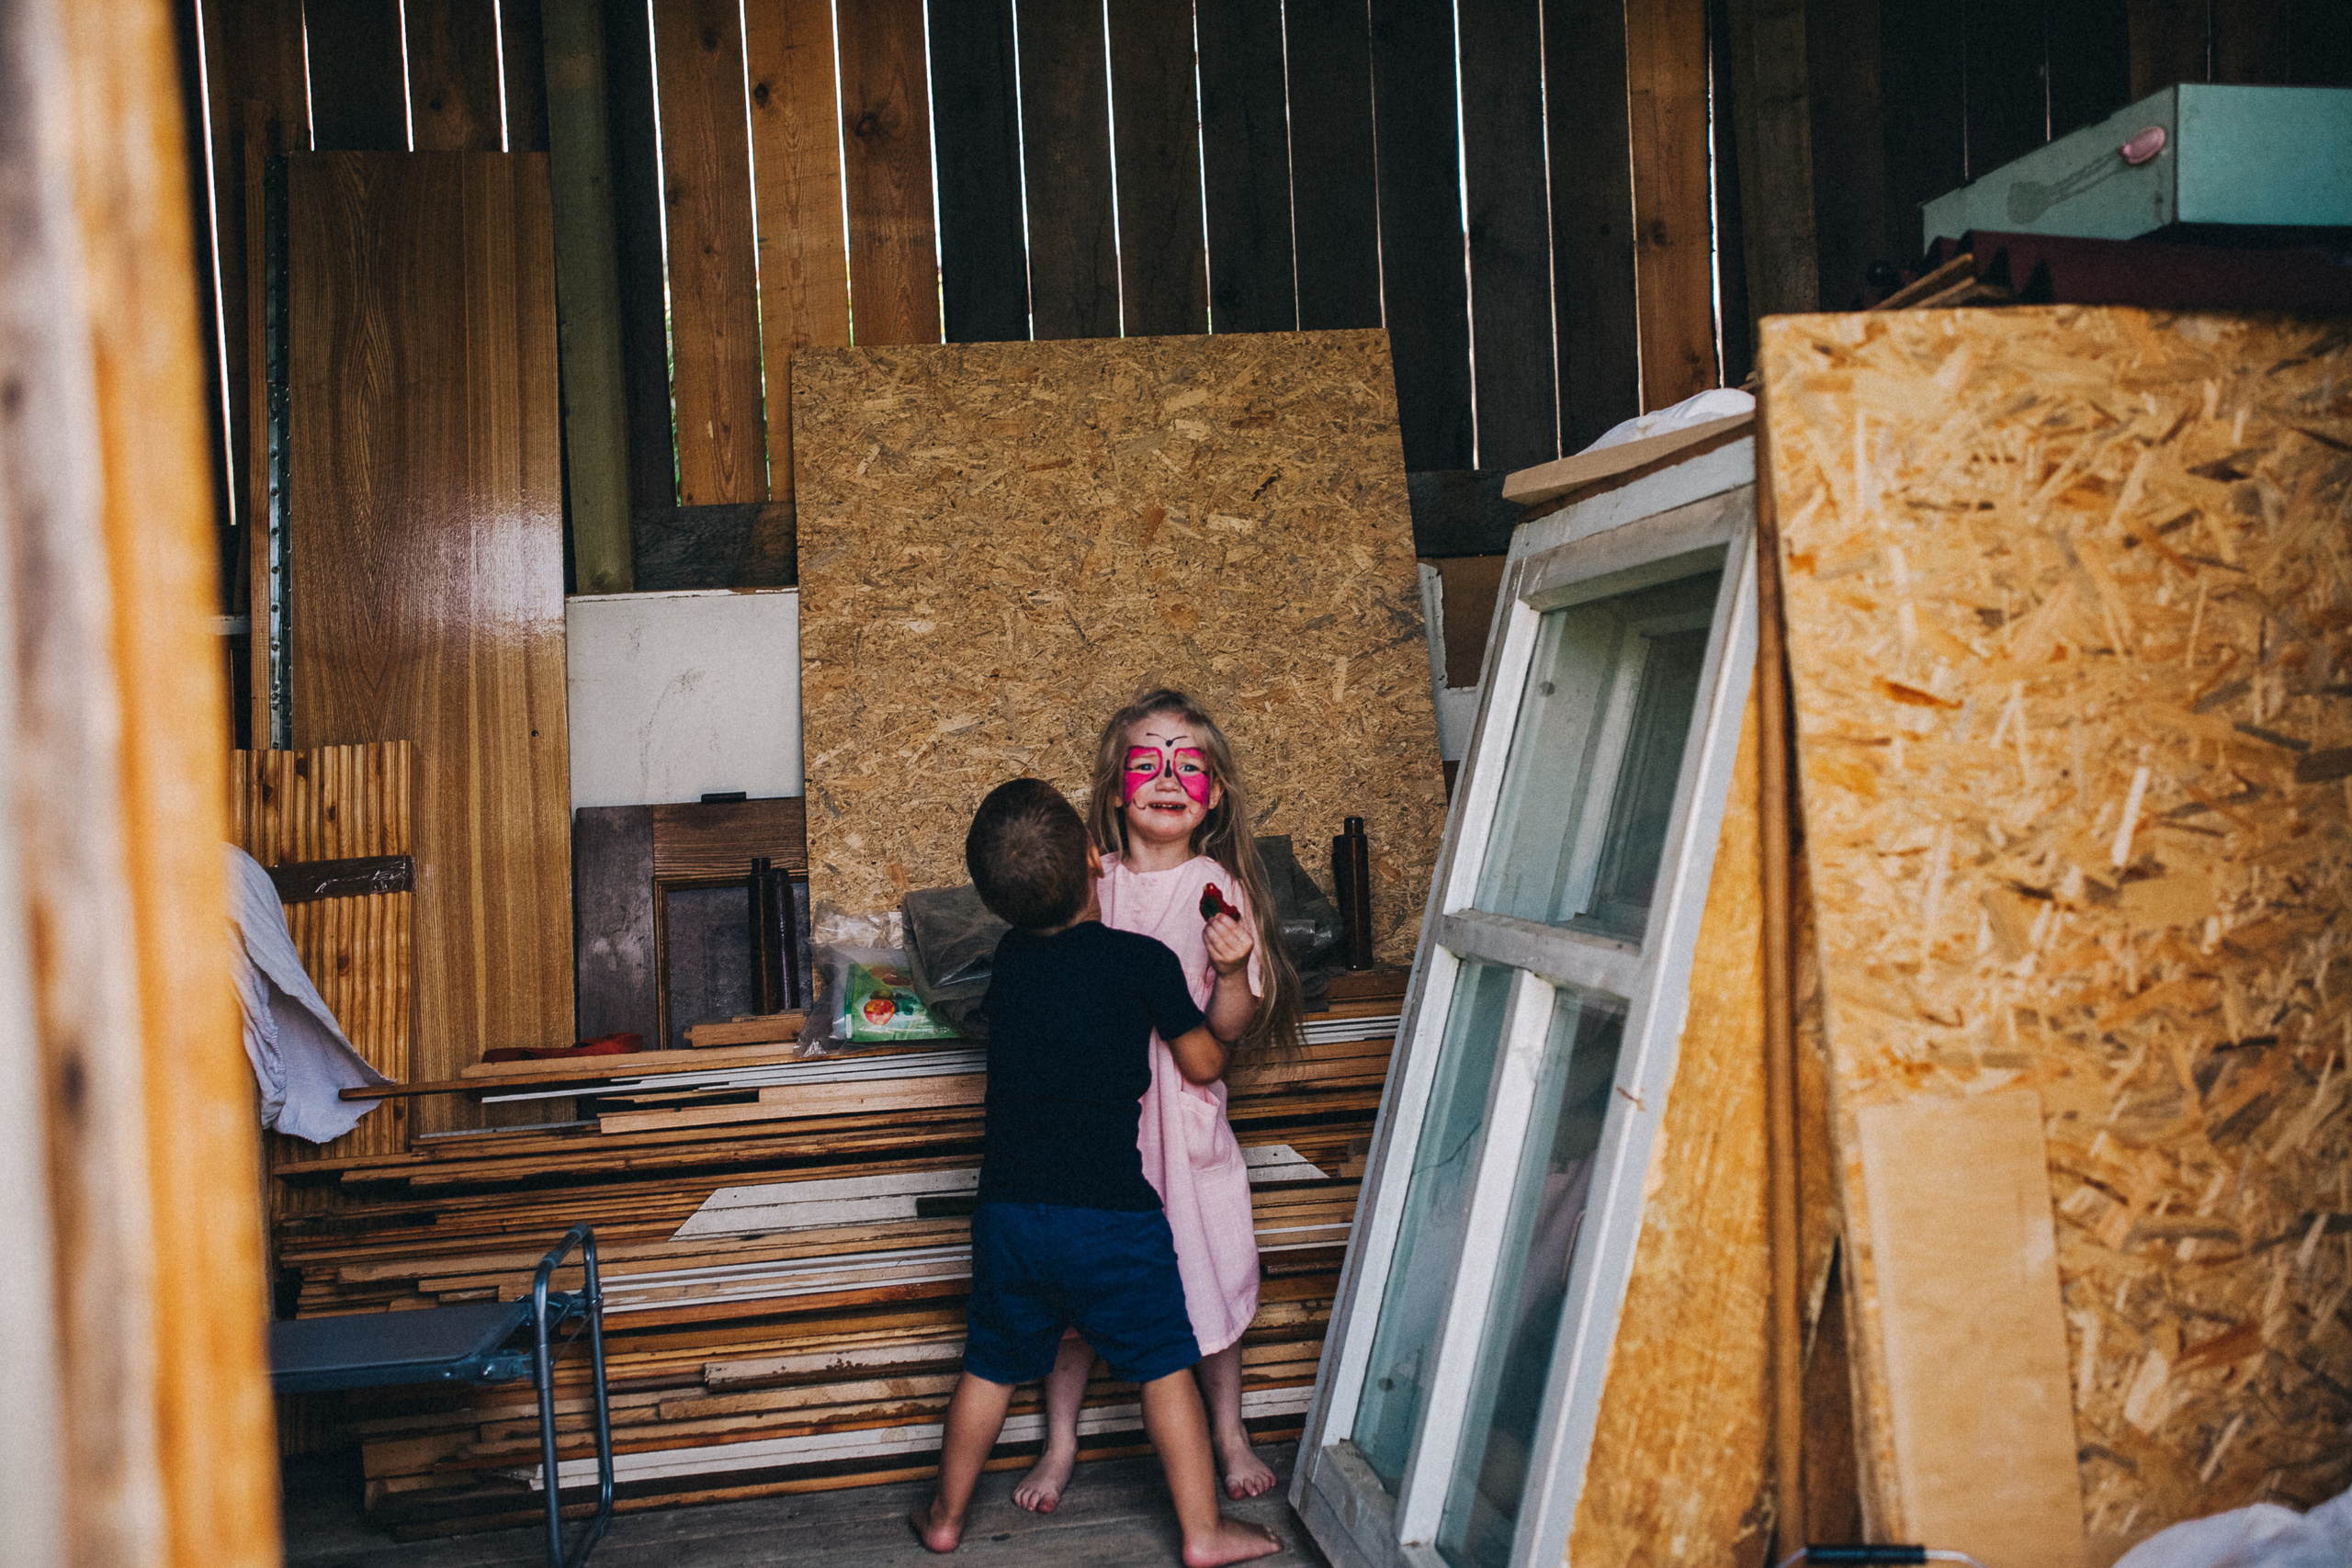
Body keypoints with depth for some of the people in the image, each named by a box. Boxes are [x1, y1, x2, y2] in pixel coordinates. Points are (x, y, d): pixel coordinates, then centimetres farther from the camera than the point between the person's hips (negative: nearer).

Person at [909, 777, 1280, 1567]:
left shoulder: (1011, 957, 4)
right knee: (1165, 1366, 11)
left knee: (990, 1368, 19)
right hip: (1113, 1211, -4)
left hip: (1008, 1207, 4)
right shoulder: (1143, 961, -10)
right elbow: (1203, 1064, 2)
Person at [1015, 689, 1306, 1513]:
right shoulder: (1087, 883, -2)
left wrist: (1232, 968, -28)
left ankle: (1228, 1431, 34)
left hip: (1181, 1112, -1)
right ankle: (1060, 1441, 29)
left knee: (1204, 1269, 11)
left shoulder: (1219, 889, -7)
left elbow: (1228, 1028, -8)